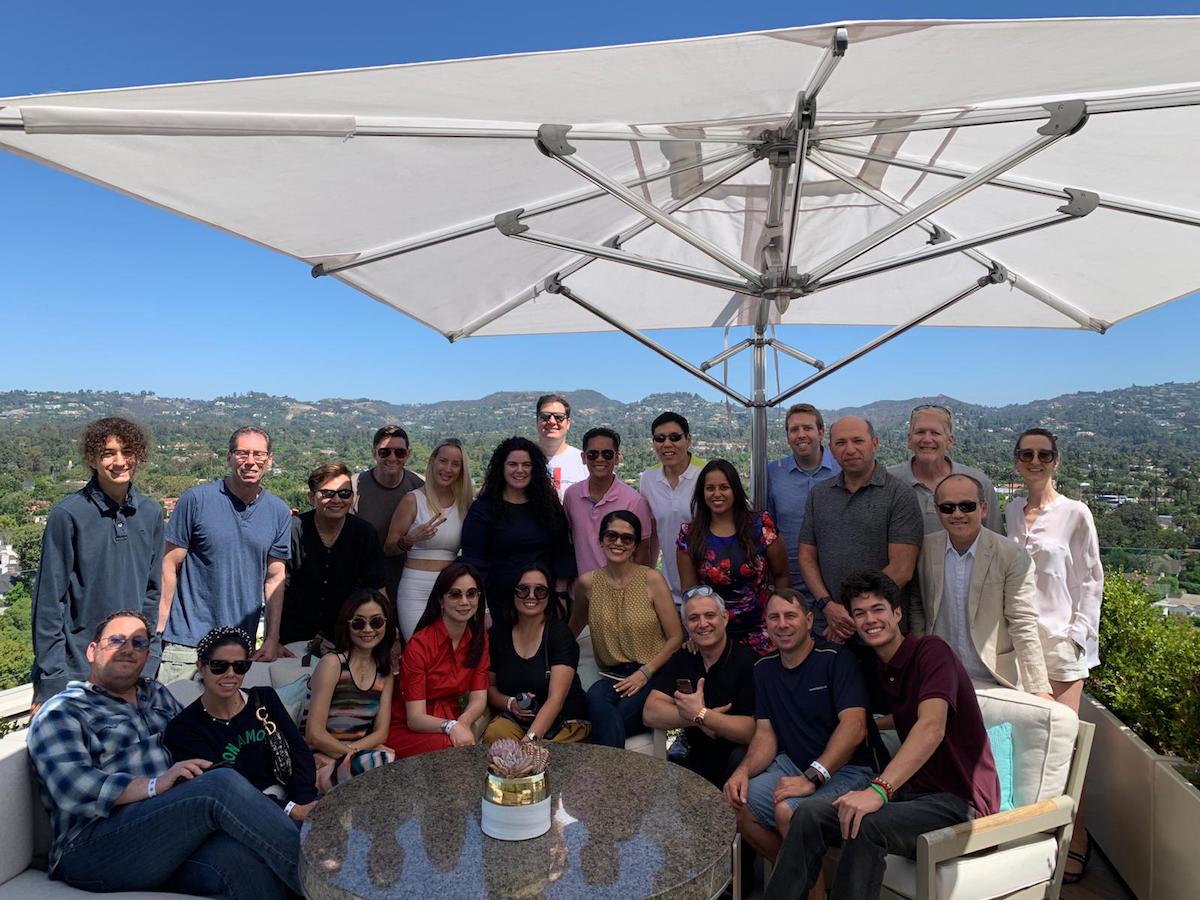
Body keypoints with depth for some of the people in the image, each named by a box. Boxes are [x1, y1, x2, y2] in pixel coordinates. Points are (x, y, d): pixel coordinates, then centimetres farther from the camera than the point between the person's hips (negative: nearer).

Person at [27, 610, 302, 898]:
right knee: (222, 785, -30)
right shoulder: (62, 711, 7)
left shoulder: (158, 694, 26)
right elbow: (74, 789, -9)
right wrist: (156, 785, -21)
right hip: (94, 850, -5)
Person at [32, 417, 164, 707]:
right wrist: (50, 678, -9)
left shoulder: (151, 513, 2)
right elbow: (49, 600, -9)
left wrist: (149, 657, 7)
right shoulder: (68, 514, -11)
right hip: (76, 671, -4)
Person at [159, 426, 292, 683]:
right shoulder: (196, 499, -5)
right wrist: (159, 628, -5)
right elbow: (170, 566, -1)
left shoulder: (280, 512, 3)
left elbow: (275, 577, 6)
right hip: (186, 640, -2)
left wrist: (272, 639, 3)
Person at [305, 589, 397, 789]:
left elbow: (381, 732, 5)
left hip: (363, 752, 5)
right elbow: (314, 734, -14)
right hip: (324, 760, -5)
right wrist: (350, 754, -13)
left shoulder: (385, 671, 9)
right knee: (387, 763, -32)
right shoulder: (332, 663, -9)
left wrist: (353, 749, -12)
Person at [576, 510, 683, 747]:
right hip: (611, 676, 3)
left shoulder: (652, 579, -4)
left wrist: (645, 672, -11)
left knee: (604, 722, -30)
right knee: (595, 699, -33)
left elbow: (676, 637, -2)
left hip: (652, 676, -2)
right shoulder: (587, 583, 5)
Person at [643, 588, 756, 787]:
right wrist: (699, 719, -19)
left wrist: (701, 715, -24)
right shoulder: (681, 659, 4)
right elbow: (650, 713, -6)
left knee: (741, 757, -34)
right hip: (697, 760, 3)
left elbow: (753, 731, -20)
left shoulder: (748, 661, -13)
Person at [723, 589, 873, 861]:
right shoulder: (764, 668, 8)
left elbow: (854, 727, -21)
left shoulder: (836, 658, -11)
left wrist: (811, 778, -27)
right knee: (735, 805, -13)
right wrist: (744, 771, -12)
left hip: (846, 769, -6)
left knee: (787, 811, -30)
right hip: (793, 765, 6)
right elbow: (765, 734, 8)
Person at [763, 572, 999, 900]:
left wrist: (879, 789, -39)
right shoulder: (880, 670, 13)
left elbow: (931, 727, -29)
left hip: (960, 799, -7)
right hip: (914, 791, 7)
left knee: (866, 826, -34)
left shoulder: (931, 650, -13)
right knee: (809, 816, -14)